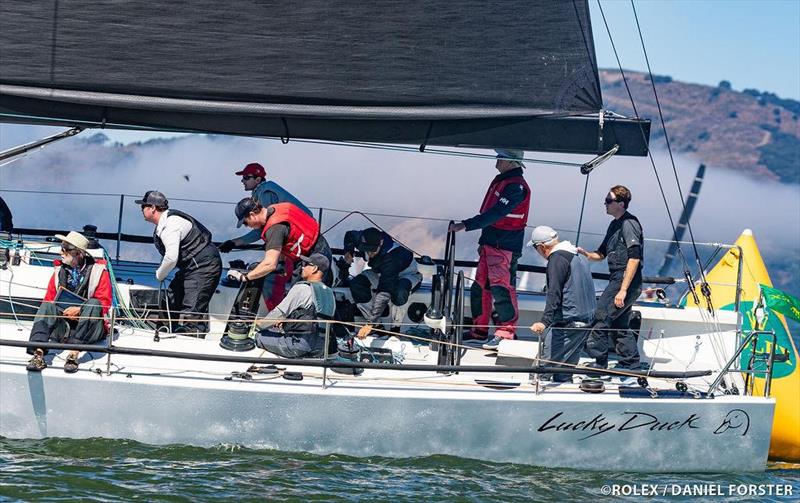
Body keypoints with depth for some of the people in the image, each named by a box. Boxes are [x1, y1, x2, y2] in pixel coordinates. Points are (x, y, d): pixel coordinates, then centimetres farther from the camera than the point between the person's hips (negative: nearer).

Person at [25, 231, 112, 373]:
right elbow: (48, 300, 9)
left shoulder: (98, 271, 1)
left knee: (93, 303, -30)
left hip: (89, 330, -3)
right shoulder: (59, 271, 12)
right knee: (46, 306, -21)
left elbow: (104, 303, -6)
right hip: (63, 328, 3)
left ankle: (74, 353, -44)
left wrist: (79, 310, -20)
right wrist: (65, 312, -12)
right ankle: (38, 353, -42)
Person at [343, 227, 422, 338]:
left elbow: (384, 294, -45)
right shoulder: (363, 239, -23)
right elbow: (350, 235, 6)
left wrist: (370, 324, -47)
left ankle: (395, 328, -21)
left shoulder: (391, 258, -42)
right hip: (380, 273, 7)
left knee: (398, 292, -44)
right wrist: (348, 252, -16)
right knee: (356, 285, -24)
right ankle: (377, 326, -15)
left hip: (406, 274, -7)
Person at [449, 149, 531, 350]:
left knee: (502, 288, -11)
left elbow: (495, 213, -24)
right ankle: (480, 330, 20)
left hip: (505, 248, -10)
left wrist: (465, 225, -27)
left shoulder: (516, 186, -16)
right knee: (480, 287, 12)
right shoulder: (501, 180, 16)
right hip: (489, 244, 10)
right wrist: (484, 241, 23)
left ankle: (506, 333, -6)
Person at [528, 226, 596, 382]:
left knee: (544, 365, -11)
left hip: (567, 323, -9)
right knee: (564, 373, 12)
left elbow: (554, 294, -24)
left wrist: (545, 321, -32)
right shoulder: (579, 257, 19)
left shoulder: (557, 259, -11)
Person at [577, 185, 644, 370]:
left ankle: (598, 362, -9)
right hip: (617, 280, 10)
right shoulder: (615, 225, 18)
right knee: (619, 325, 12)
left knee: (600, 318, -12)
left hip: (626, 281, -10)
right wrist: (585, 254, 2)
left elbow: (634, 258, -20)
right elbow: (601, 254, 25)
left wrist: (623, 290, -23)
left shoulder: (629, 224, -13)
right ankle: (631, 364, 16)